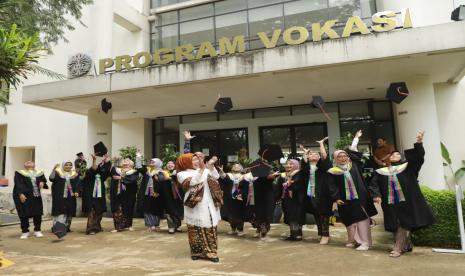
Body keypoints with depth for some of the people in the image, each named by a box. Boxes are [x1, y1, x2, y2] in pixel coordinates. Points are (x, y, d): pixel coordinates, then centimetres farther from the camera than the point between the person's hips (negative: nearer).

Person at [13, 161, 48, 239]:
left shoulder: (39, 173, 13)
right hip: (24, 196, -3)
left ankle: (37, 230, 17)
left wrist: (42, 183, -11)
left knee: (37, 213, 4)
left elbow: (43, 180, 13)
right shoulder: (19, 173, 1)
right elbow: (18, 184, -7)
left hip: (36, 195, 3)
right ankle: (25, 231, 14)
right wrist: (20, 194, -19)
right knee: (24, 214, 0)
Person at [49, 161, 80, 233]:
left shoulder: (74, 174, 9)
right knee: (60, 211, -7)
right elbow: (51, 179, -15)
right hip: (59, 196, -4)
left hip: (70, 196, 4)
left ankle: (67, 227, 20)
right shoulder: (58, 172, 1)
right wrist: (54, 169, -26)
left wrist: (76, 192, -11)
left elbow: (77, 184, 5)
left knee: (69, 212, 8)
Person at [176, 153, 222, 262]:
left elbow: (216, 177, 2)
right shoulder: (182, 174, -2)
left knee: (210, 227, 4)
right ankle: (196, 252, 19)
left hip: (209, 204, 4)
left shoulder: (205, 171, 12)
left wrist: (211, 166, -9)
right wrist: (201, 169, -24)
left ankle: (210, 251, 12)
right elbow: (193, 181, -18)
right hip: (195, 205, -4)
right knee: (196, 229, 4)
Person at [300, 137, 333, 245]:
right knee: (316, 216, 11)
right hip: (310, 194, 4)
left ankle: (325, 235, 5)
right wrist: (305, 152, 4)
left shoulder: (322, 166, 3)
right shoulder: (307, 167, 11)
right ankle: (321, 234, 23)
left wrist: (321, 144, -7)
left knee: (324, 215, -2)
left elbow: (325, 157, -14)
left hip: (322, 194, -4)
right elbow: (303, 162, -9)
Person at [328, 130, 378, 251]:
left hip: (360, 197, 0)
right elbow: (332, 186, 0)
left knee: (362, 219, -3)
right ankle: (353, 240, 21)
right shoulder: (333, 171, 2)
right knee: (350, 221, 8)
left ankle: (365, 242, 1)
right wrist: (336, 198, -9)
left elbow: (354, 151, 10)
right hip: (345, 199, 0)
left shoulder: (354, 165, 7)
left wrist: (356, 137, 18)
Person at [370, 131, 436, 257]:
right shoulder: (381, 171, 10)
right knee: (396, 226, 6)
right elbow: (374, 184, 7)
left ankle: (398, 248, 1)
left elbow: (417, 157, -8)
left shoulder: (408, 166, 6)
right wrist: (376, 195, -10)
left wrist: (419, 143, -22)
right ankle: (406, 245, 23)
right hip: (390, 202, 2)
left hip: (406, 201, -2)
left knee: (403, 225, -3)